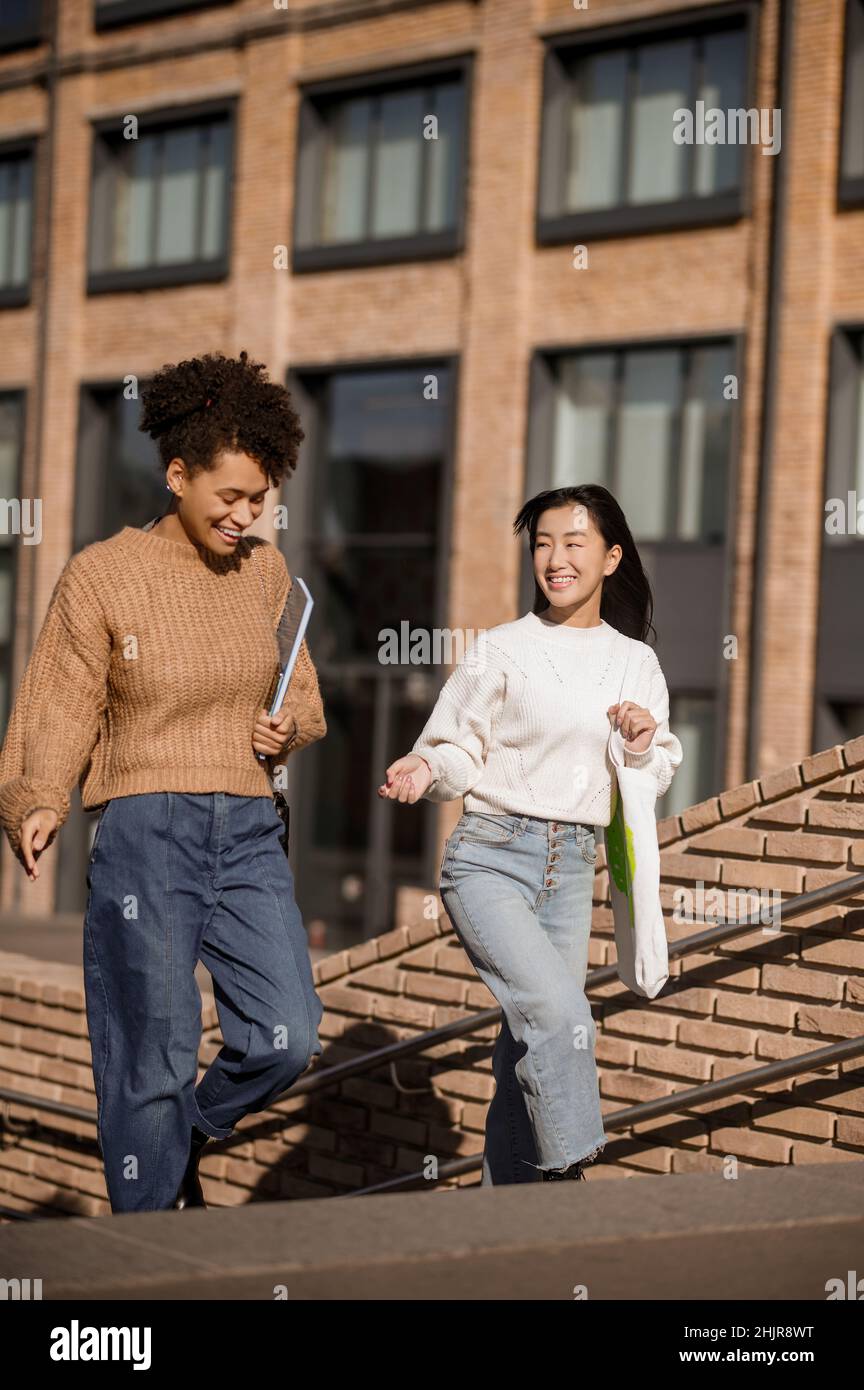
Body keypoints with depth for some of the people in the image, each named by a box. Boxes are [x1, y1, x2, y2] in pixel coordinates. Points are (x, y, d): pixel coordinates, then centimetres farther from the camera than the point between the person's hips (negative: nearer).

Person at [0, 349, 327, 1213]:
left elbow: (294, 684, 22)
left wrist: (289, 725, -1)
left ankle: (190, 1137, 24)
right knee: (152, 1061, -1)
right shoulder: (102, 575, -4)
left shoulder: (264, 570, 9)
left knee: (287, 1039, -7)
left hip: (248, 833, 4)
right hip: (145, 832, -4)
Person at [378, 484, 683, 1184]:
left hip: (571, 870, 4)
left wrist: (644, 744, -7)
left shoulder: (636, 663, 10)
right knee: (561, 1016, -23)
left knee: (530, 1046, 6)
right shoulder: (501, 650, -1)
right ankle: (571, 1171, -11)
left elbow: (653, 783, 14)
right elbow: (460, 752, 2)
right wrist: (426, 770, -19)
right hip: (491, 858, -4)